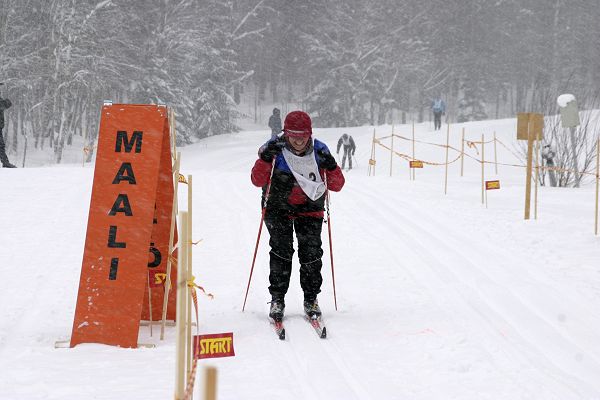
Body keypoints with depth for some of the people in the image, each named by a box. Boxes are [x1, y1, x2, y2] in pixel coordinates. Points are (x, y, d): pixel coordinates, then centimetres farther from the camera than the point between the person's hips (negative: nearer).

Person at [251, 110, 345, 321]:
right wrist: (265, 158, -30)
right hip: (279, 207, -1)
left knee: (311, 253, -7)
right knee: (281, 251, -12)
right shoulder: (275, 150, -12)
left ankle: (311, 299, 7)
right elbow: (257, 181, -16)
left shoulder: (319, 151, -7)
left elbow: (337, 185, -4)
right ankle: (277, 299, -3)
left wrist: (331, 167, -24)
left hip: (310, 208, 1)